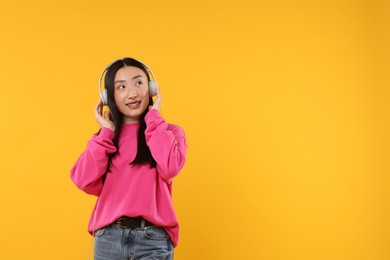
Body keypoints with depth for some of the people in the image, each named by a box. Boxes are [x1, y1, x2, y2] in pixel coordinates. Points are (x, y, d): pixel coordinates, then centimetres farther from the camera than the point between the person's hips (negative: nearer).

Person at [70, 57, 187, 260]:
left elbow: (170, 168, -17)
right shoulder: (106, 137, 11)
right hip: (108, 237, 3)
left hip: (152, 239, -2)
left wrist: (153, 117, -7)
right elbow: (86, 182, -4)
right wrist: (106, 132, -1)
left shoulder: (168, 132, 4)